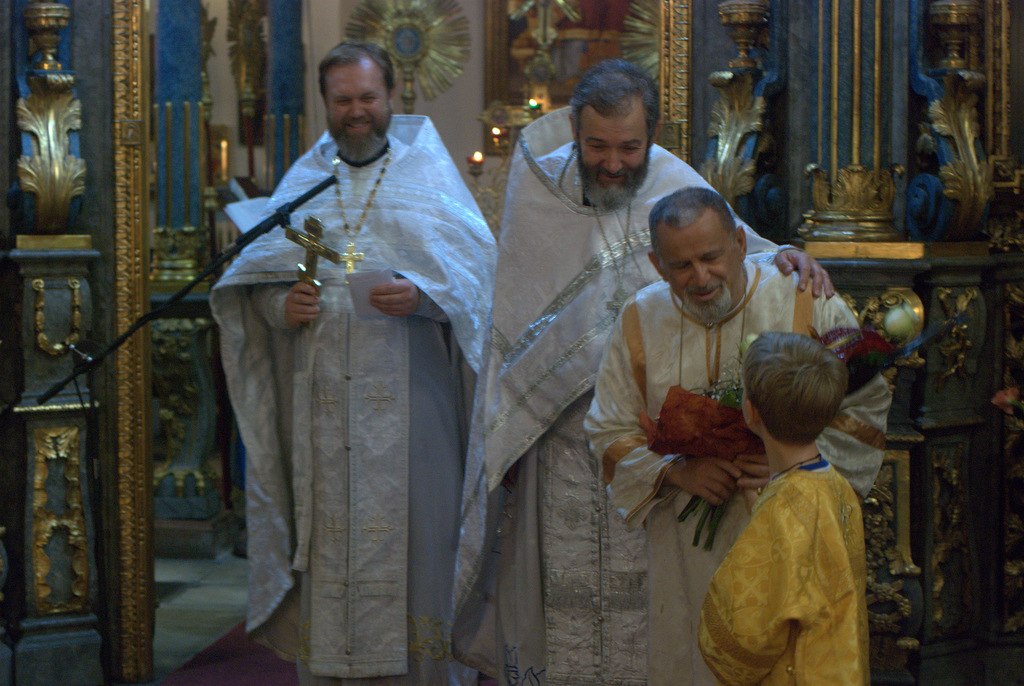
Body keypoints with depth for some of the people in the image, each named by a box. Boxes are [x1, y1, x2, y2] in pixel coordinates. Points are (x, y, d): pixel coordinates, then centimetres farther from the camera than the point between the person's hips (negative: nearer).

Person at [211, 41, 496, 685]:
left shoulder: (427, 172, 9)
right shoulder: (303, 181, 16)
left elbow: (477, 268, 0)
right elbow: (253, 281, 14)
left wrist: (421, 293, -18)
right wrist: (282, 305, -7)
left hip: (405, 403, -2)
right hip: (319, 402, 2)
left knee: (408, 530, -5)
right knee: (327, 538, 0)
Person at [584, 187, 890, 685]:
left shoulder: (810, 306, -8)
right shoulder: (641, 322, -1)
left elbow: (865, 406, -4)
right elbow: (611, 433, 3)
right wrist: (678, 472, -14)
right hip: (687, 546, 2)